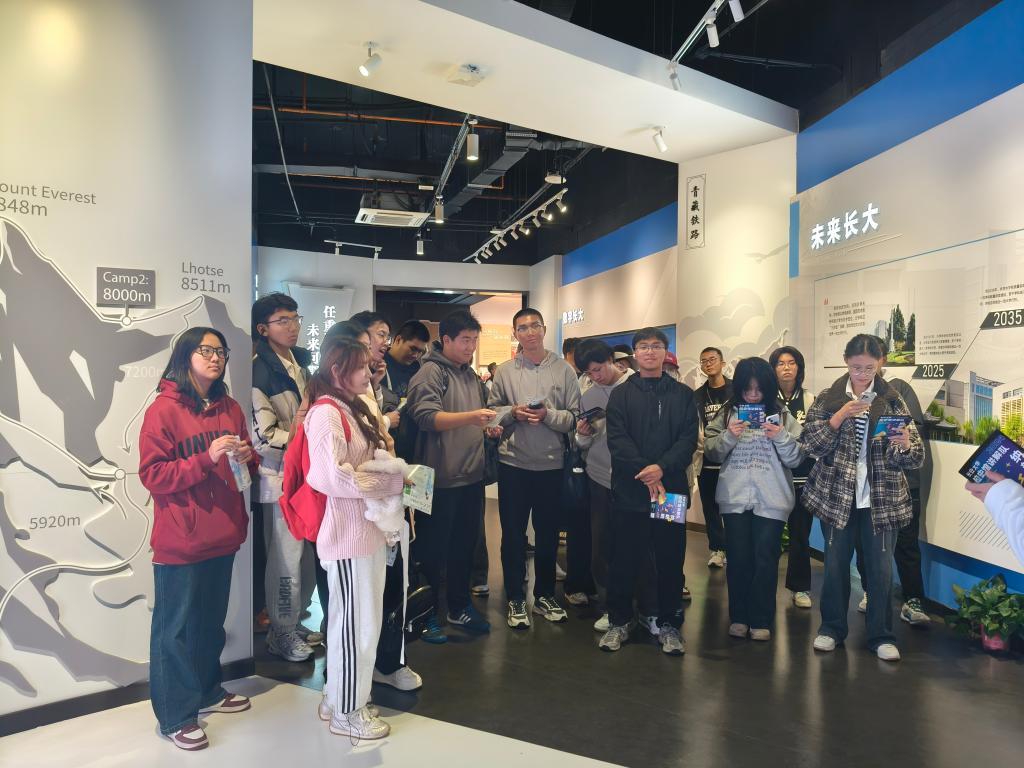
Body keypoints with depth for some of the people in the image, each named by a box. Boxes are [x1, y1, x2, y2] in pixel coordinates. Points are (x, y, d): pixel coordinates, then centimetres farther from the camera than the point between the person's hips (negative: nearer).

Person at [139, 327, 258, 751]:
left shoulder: (230, 409, 8)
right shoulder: (163, 410, -11)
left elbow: (247, 465, 17)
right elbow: (152, 475, -14)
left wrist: (248, 457, -6)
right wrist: (206, 459, -24)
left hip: (223, 535, 6)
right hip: (180, 540, -6)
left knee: (212, 620, 19)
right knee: (176, 627, 5)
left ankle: (207, 691, 37)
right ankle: (175, 715, 18)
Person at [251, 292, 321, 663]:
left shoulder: (302, 363, 12)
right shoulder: (259, 371, -13)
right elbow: (264, 436, -17)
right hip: (281, 475, -7)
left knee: (308, 555, 14)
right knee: (287, 558, 2)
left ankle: (295, 621, 31)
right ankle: (282, 632, 19)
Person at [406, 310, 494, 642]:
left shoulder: (471, 375, 14)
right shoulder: (430, 373, -10)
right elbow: (426, 416, -23)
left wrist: (487, 426, 11)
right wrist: (471, 417, -33)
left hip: (471, 477, 8)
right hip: (440, 479, -8)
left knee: (465, 545, 18)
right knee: (433, 550, 5)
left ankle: (460, 607, 33)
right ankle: (426, 615, 20)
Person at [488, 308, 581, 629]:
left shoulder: (564, 370, -1)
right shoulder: (504, 371, 2)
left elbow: (575, 418, -4)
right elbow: (491, 411, 5)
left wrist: (548, 415, -20)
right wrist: (513, 412, -14)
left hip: (551, 464, 0)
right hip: (512, 463, 0)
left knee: (548, 535, 13)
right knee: (513, 534, 9)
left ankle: (544, 596, 30)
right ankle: (515, 600, 23)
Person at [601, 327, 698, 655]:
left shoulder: (683, 394, 9)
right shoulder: (621, 394, 7)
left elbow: (689, 438, -2)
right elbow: (617, 439, -5)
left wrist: (662, 467, -18)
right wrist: (645, 474, -17)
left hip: (671, 488, 1)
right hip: (629, 490, -1)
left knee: (671, 560, 7)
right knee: (624, 560, 6)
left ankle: (669, 624, 22)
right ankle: (619, 621, 21)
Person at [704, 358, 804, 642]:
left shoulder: (782, 414, 0)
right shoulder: (727, 413, 3)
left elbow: (795, 459, 0)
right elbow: (711, 453, 1)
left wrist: (781, 437, -18)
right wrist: (728, 436, -16)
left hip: (771, 499, -1)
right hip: (734, 497, 1)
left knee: (766, 559, 3)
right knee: (738, 558, 7)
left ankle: (761, 620, 17)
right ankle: (738, 617, 21)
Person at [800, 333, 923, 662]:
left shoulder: (892, 401, -1)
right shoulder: (828, 398, 0)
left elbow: (915, 458, -4)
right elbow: (810, 444, -8)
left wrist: (905, 445, -26)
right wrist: (839, 417, -19)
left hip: (882, 499, 0)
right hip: (837, 495, 0)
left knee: (881, 568, 5)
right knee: (835, 565, 8)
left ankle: (881, 635, 21)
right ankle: (832, 628, 25)